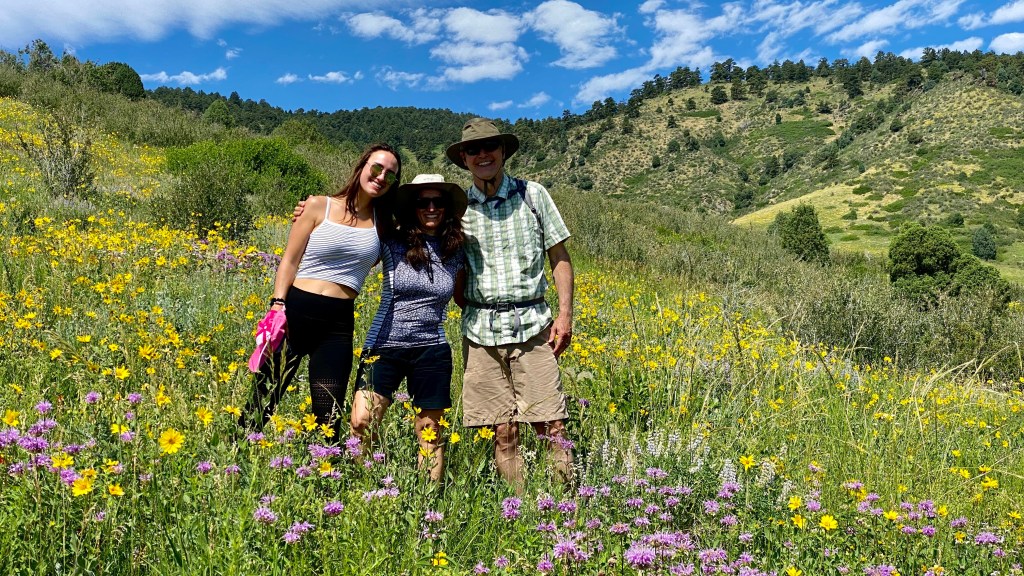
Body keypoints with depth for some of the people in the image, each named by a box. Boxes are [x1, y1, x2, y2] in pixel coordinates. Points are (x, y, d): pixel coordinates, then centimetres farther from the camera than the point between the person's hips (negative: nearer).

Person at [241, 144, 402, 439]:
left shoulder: (383, 221, 9)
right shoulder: (319, 206, 1)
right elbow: (290, 261, 0)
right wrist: (278, 307, -11)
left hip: (339, 325, 3)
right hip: (296, 312, -2)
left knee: (329, 416, 4)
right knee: (262, 402, 3)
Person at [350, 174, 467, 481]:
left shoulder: (456, 252, 5)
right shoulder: (392, 244, -3)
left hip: (431, 351, 1)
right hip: (384, 345, -1)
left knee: (430, 432, 9)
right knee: (361, 423, -11)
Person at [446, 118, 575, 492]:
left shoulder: (532, 195, 5)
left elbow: (559, 257, 5)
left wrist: (565, 314, -3)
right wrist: (467, 306, -1)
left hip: (531, 324, -1)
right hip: (480, 330, 2)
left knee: (551, 425, -4)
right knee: (502, 431, 6)